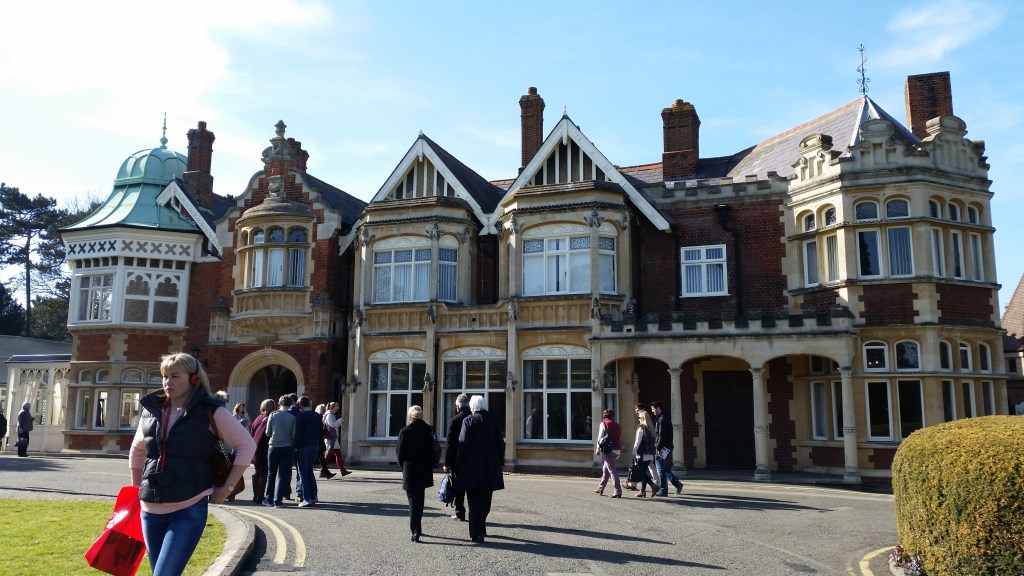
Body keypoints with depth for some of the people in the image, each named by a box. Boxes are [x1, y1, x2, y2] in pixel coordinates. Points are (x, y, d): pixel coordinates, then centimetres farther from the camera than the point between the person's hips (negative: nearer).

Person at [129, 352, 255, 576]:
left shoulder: (211, 412, -7)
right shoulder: (151, 410, 6)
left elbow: (247, 445, -4)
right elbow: (137, 450, 24)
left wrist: (228, 487, -6)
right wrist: (137, 489, 19)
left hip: (189, 510, -5)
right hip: (151, 510, 5)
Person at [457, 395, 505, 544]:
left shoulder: (469, 421, -8)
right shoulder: (492, 420, 4)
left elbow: (463, 443, -12)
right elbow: (500, 443, 6)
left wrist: (459, 461, -3)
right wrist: (500, 462, 15)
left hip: (472, 468, -4)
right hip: (490, 468, 4)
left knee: (475, 502, 2)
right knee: (485, 501, 15)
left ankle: (477, 533, 0)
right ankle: (480, 528, 27)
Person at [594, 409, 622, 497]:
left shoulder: (604, 423, -1)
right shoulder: (617, 425, 16)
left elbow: (600, 437, -6)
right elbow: (620, 438, 14)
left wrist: (598, 449, 1)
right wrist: (619, 452, 16)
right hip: (617, 449, 7)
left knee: (611, 469, -8)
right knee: (605, 468, 20)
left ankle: (618, 491, -15)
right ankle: (601, 488, 28)